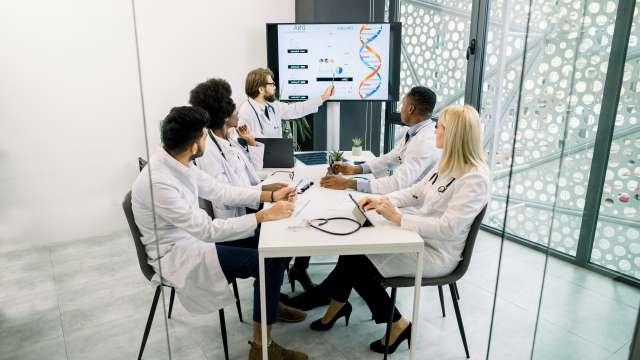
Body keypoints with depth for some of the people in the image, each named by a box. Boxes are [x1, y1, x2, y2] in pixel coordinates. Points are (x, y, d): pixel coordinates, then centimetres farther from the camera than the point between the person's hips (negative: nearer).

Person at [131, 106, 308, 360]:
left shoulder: (178, 163, -4)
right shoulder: (159, 183, -31)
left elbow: (219, 192, 4)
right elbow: (209, 231, -30)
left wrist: (271, 196, -3)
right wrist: (264, 215, -28)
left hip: (194, 236, 9)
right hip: (176, 255, -8)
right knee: (270, 262, -18)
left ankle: (274, 299, 25)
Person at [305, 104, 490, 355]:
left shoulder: (475, 178, -22)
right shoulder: (448, 163, 5)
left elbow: (447, 228, -28)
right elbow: (416, 192, 12)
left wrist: (398, 218, -27)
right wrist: (382, 201, -2)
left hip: (436, 254, -8)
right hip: (418, 236, 8)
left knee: (357, 261, -10)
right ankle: (338, 303, 12)